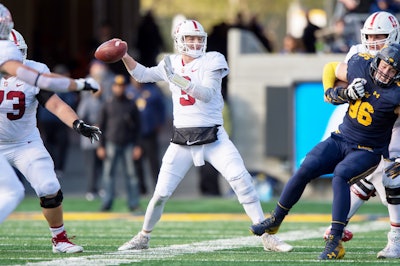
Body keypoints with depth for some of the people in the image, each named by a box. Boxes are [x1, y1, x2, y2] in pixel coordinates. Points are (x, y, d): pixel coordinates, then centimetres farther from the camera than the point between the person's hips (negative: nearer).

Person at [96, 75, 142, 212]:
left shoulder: (131, 105, 9)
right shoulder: (107, 105, 8)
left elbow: (137, 127, 10)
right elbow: (100, 126, 8)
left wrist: (137, 146, 2)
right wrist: (100, 146, 1)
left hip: (128, 144, 0)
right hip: (111, 144, 0)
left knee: (130, 173, -2)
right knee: (108, 173, -3)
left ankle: (134, 203, 1)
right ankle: (107, 203, 0)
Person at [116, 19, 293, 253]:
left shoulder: (211, 62, -5)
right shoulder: (172, 64, 8)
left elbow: (207, 94, -19)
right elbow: (143, 74, 20)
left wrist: (180, 80, -30)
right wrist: (124, 56, 7)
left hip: (213, 138, -3)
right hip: (182, 142, 3)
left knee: (242, 181, -16)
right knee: (161, 193, 1)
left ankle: (267, 235, -9)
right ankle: (143, 237, 22)